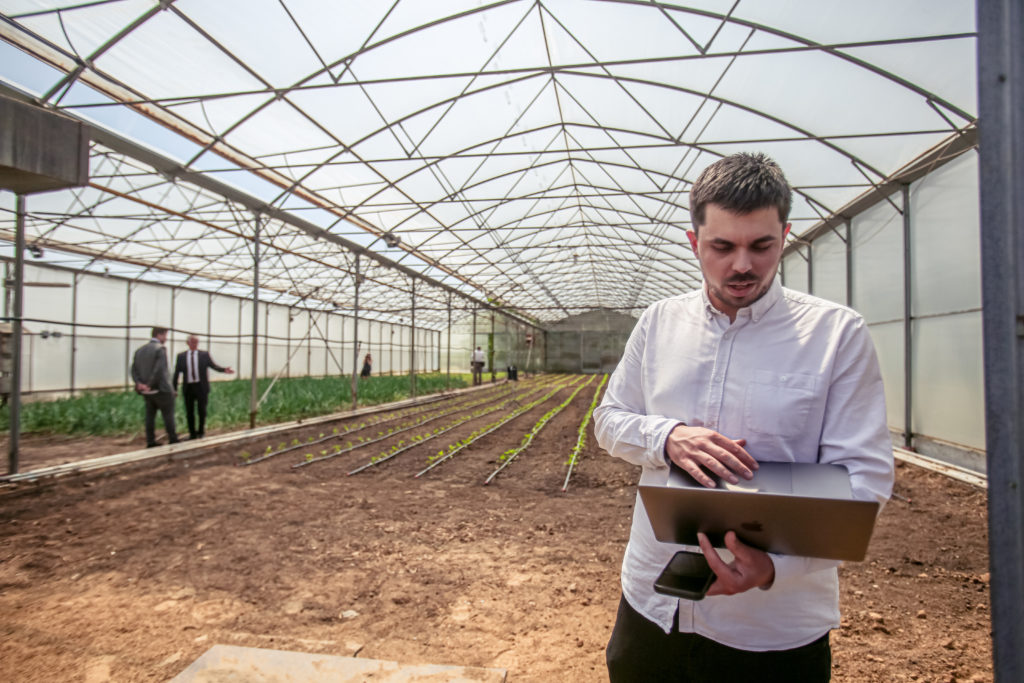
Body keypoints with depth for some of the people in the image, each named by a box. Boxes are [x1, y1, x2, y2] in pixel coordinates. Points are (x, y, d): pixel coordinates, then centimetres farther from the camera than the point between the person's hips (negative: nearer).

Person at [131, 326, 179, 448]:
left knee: (150, 415, 9)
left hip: (147, 391, 7)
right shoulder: (160, 349, -12)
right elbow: (159, 369, -22)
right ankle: (173, 440, 7)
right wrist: (150, 385, -13)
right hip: (161, 389, -7)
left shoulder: (139, 350, 11)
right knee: (168, 415, 2)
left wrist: (139, 383, -7)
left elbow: (134, 370, 3)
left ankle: (150, 442, 9)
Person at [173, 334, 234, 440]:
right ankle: (192, 433, 17)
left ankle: (201, 432, 19)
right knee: (189, 412, 5)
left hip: (201, 387, -1)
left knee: (202, 410, 2)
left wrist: (224, 370, -22)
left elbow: (213, 365, -2)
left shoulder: (204, 354, 5)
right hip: (188, 387, 1)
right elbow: (177, 373, 7)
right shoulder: (181, 356, 7)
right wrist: (174, 388, 2)